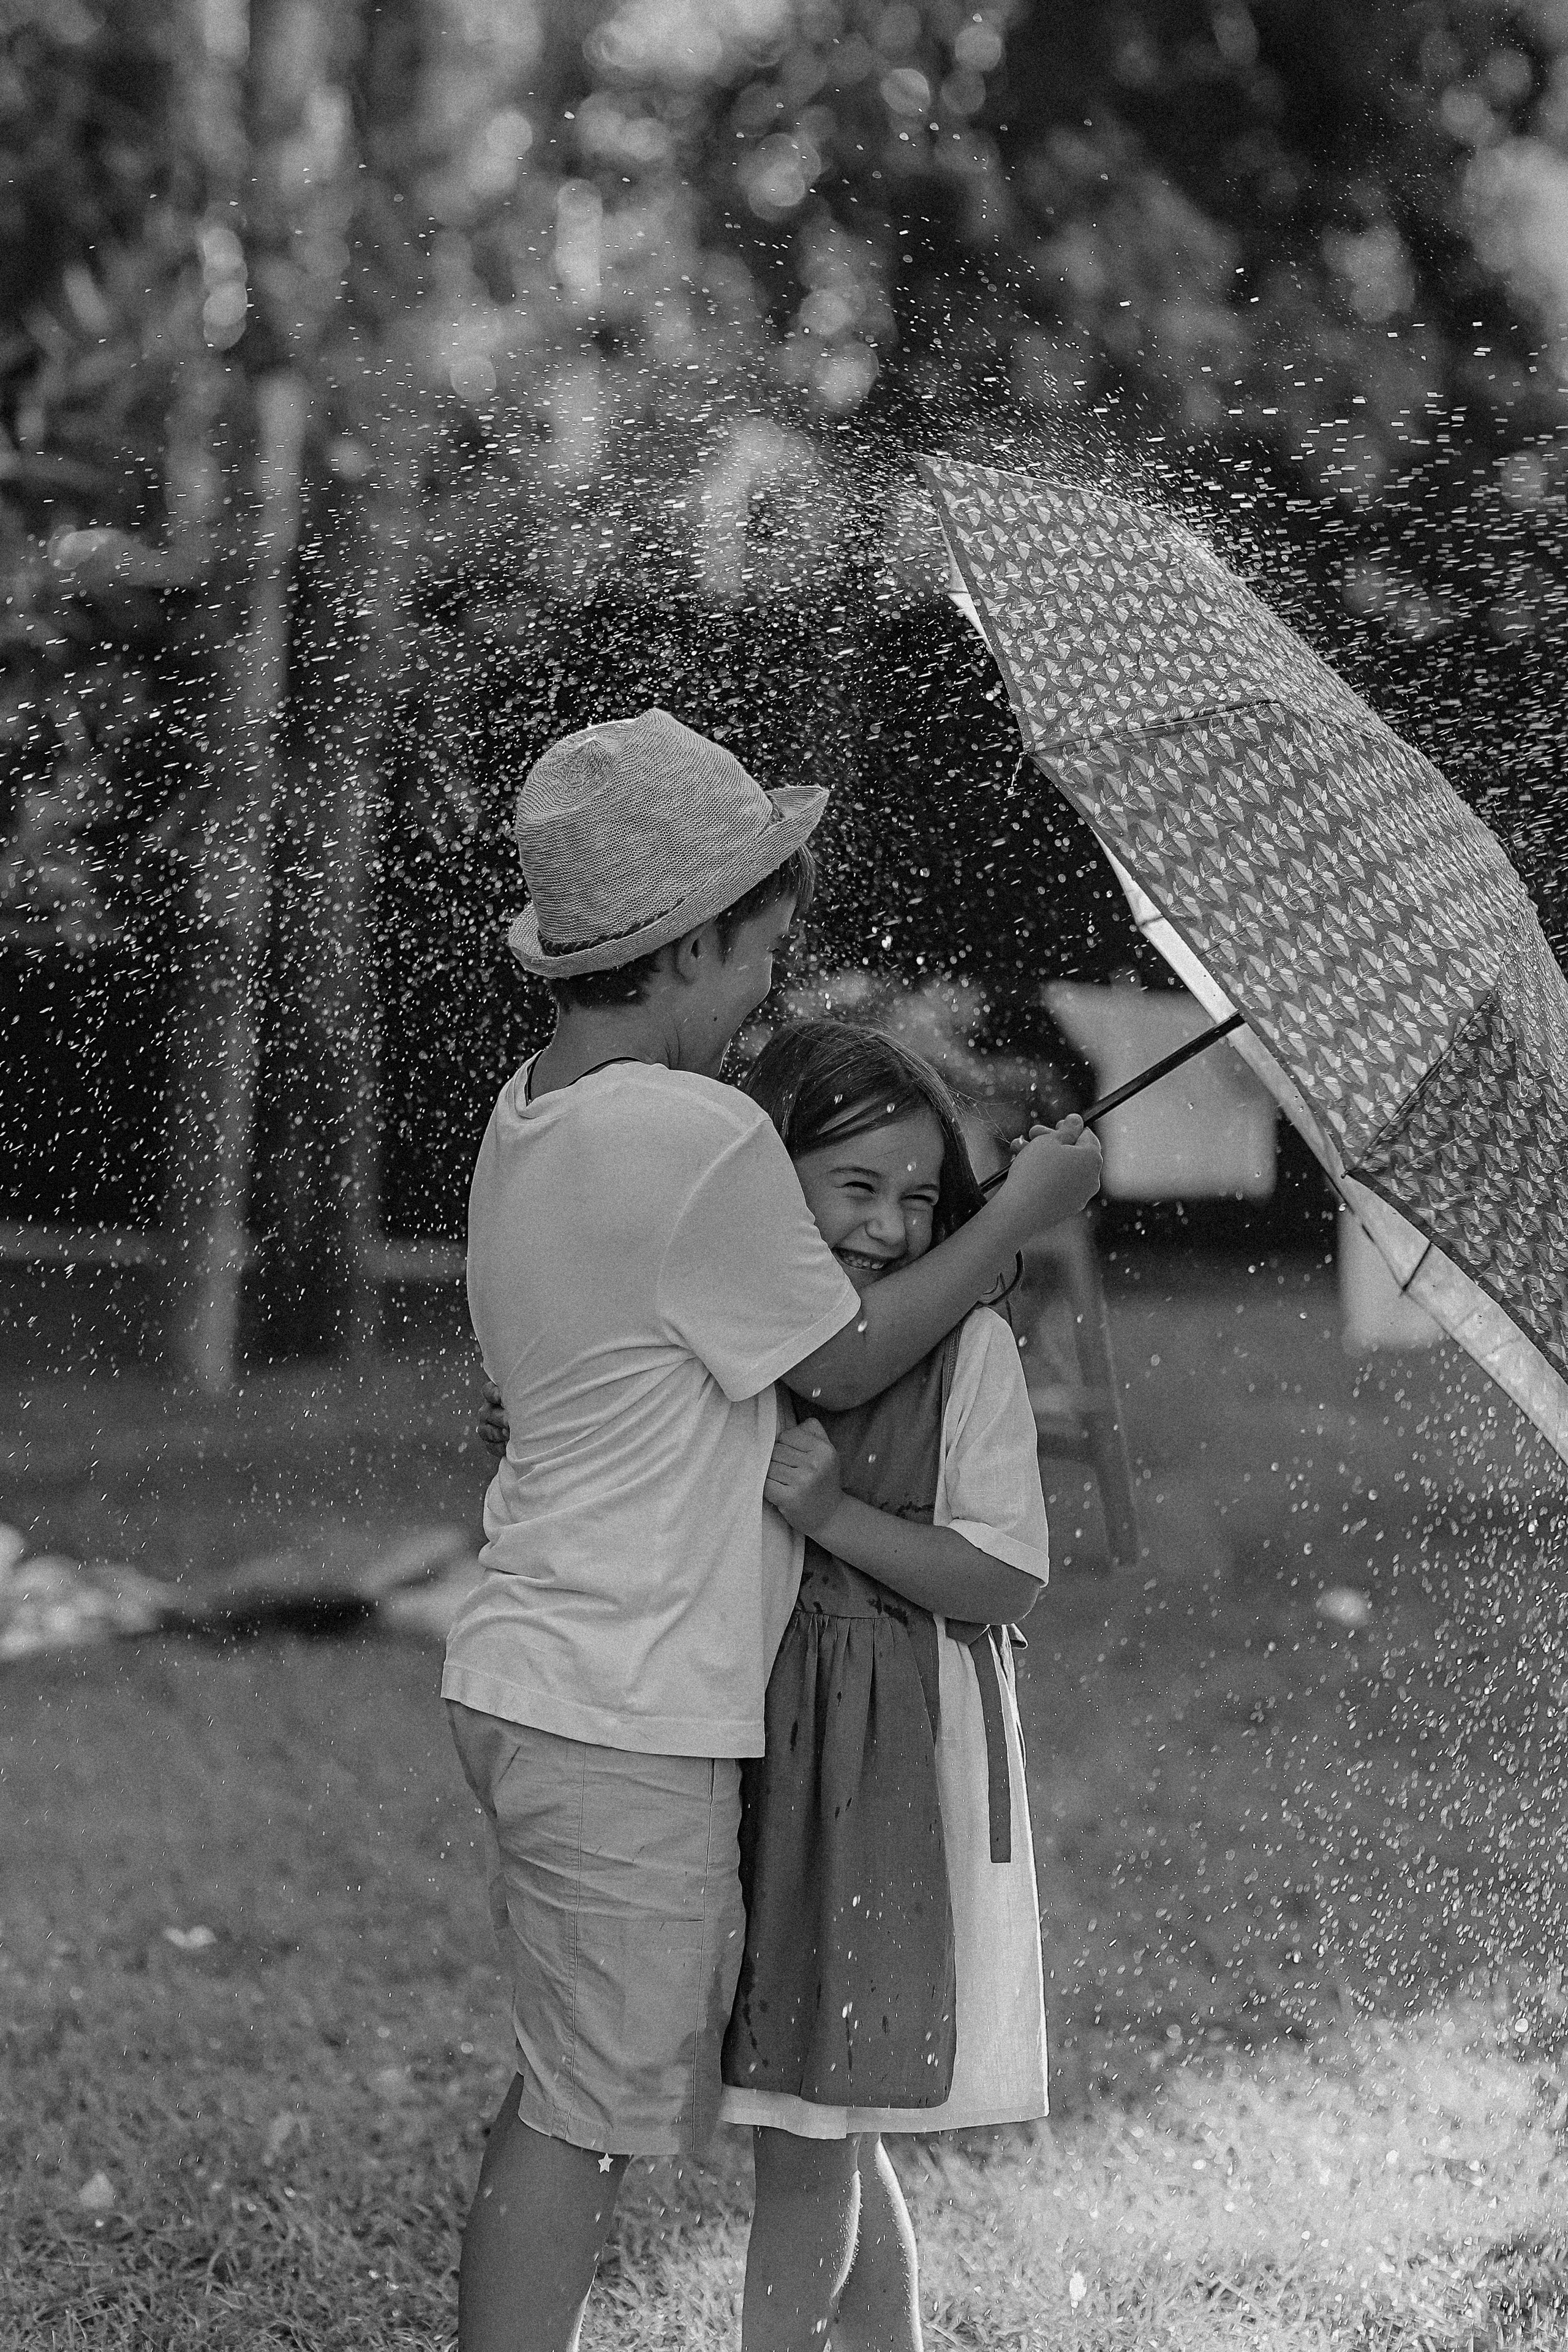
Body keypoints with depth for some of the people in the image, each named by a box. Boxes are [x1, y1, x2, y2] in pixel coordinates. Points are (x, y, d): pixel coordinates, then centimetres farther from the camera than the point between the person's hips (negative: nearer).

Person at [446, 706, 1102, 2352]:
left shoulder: (529, 1113, 8)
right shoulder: (701, 1140, -20)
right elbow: (840, 1366, -8)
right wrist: (1020, 1214, 3)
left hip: (527, 1680, 9)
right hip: (626, 1719, -9)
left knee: (570, 2096, 19)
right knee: (587, 2120, 0)